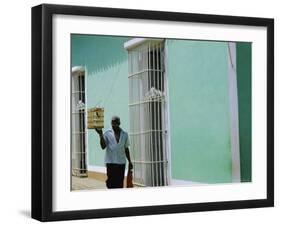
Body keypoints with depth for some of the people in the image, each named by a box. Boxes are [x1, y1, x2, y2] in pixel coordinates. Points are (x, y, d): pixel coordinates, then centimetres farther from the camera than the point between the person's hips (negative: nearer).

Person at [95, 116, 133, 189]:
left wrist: (129, 161, 14)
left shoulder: (124, 134, 9)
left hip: (121, 163, 3)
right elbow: (103, 146, -9)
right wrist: (101, 135, -20)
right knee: (111, 183, -4)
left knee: (120, 184, 4)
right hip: (111, 162, -3)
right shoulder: (107, 133, 1)